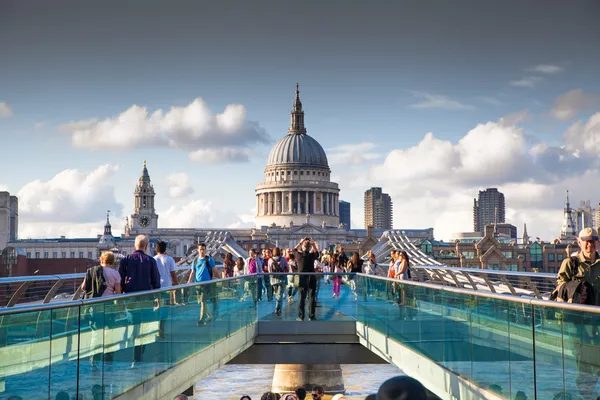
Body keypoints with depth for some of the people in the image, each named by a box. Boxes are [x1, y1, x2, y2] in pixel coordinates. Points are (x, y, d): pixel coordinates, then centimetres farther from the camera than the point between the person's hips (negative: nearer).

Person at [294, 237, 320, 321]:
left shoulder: (299, 255, -8)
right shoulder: (312, 255, -10)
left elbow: (295, 249, 14)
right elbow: (317, 252, 13)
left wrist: (300, 242, 15)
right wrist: (313, 244, 18)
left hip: (302, 279, 1)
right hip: (311, 279, -1)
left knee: (302, 298, 5)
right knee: (311, 298, 5)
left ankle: (301, 317, 6)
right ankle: (311, 316, 7)